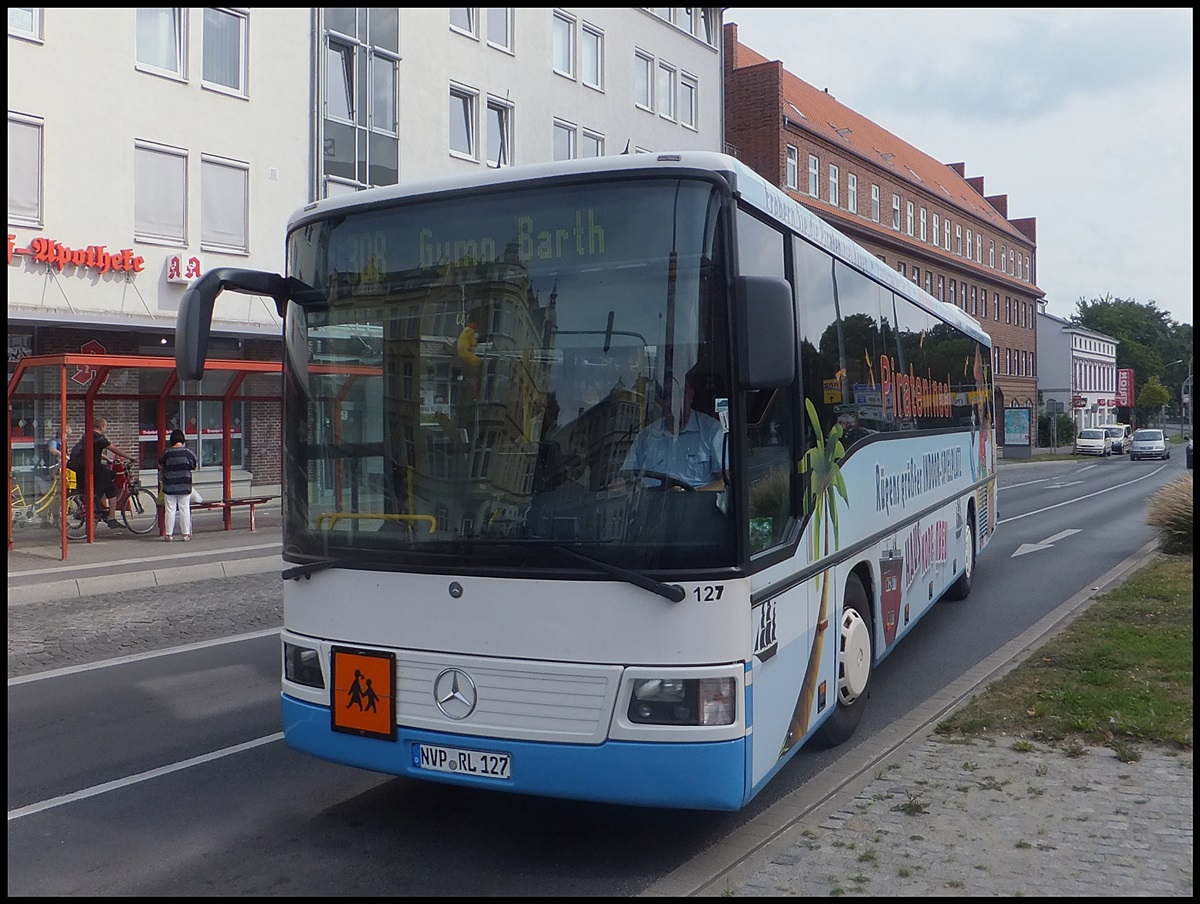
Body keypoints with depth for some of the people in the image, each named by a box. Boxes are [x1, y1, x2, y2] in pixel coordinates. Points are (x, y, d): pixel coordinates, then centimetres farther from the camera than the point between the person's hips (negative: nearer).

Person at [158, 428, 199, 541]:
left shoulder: (167, 453, -4)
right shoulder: (188, 452, -5)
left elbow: (160, 466, 8)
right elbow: (195, 467, 4)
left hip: (169, 486, 0)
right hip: (185, 486, 0)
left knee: (170, 510, 4)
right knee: (184, 510, 4)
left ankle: (168, 534, 7)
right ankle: (185, 534, 6)